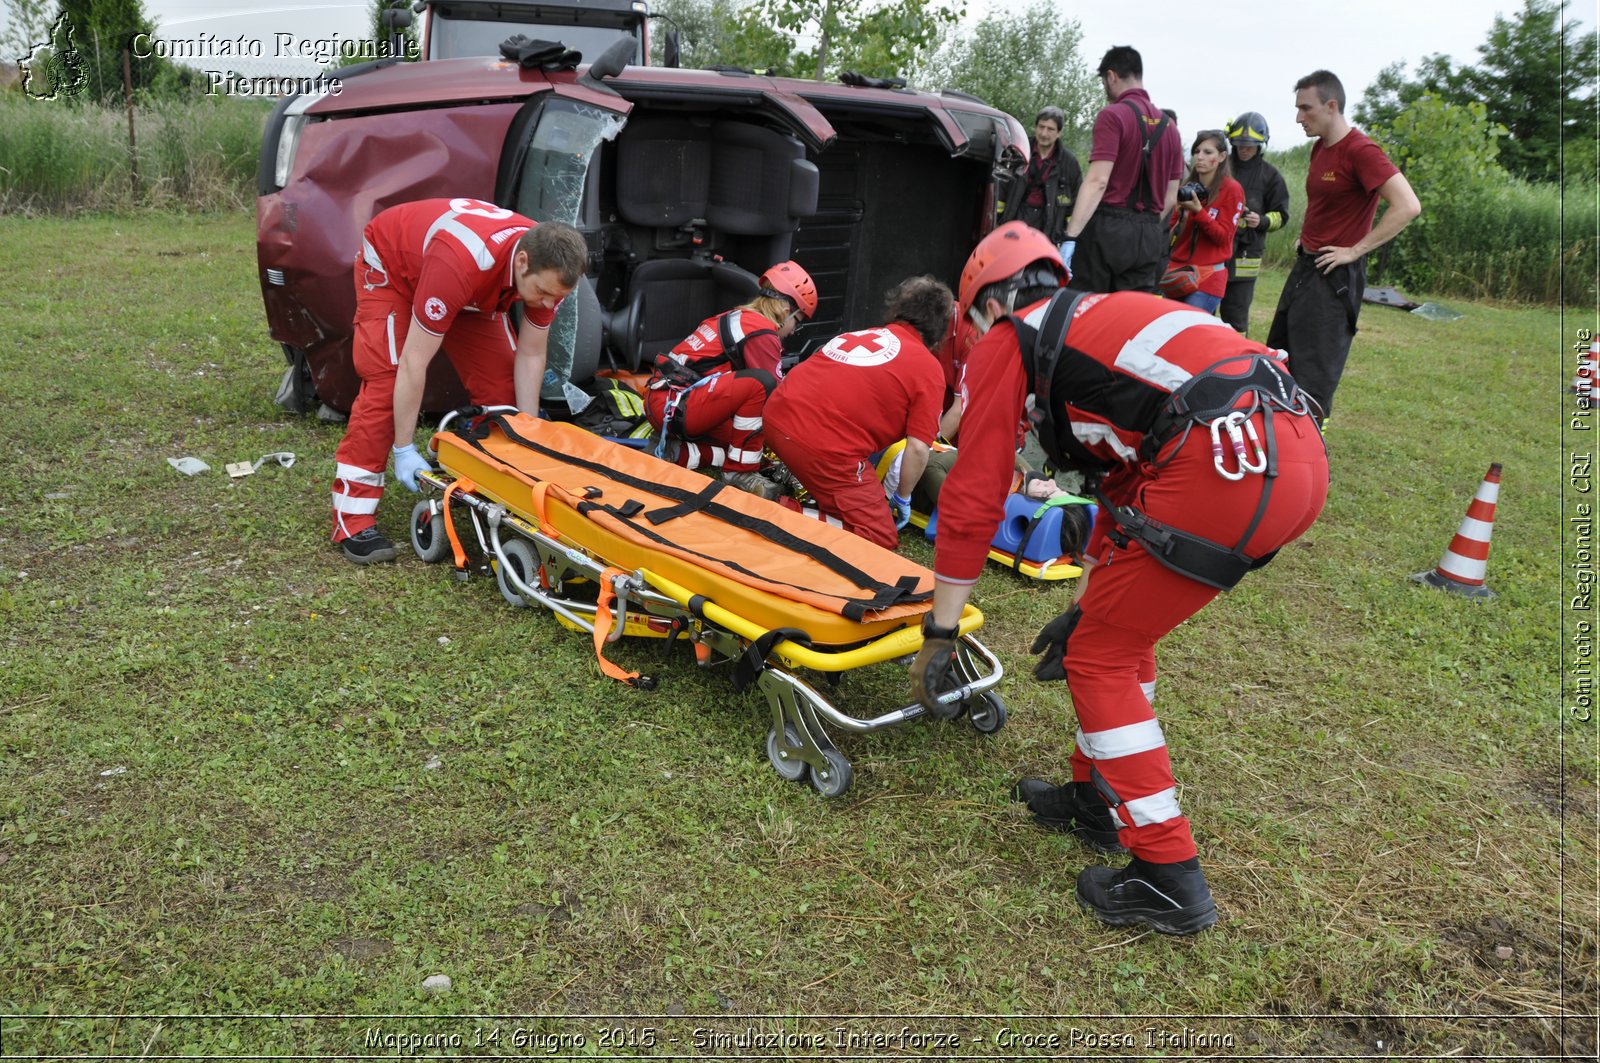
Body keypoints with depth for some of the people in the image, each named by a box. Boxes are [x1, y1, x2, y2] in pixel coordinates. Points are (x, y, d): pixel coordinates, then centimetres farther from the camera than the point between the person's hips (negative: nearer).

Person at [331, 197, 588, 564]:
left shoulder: (550, 269, -27)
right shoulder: (460, 266, -46)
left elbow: (530, 356, -14)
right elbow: (414, 364, -38)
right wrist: (404, 449, -32)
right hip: (391, 266, -6)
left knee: (500, 377, -7)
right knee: (386, 382, -19)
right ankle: (352, 518, -15)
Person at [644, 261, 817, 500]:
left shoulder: (736, 318, 21)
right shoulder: (762, 334, -9)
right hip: (674, 406, -10)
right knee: (760, 383, -24)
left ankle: (677, 453, 0)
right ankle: (740, 471, -16)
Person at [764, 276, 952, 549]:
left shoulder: (859, 334, 22)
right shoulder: (929, 369, 4)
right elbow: (918, 448, -2)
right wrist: (902, 499, 15)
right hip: (826, 449, -7)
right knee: (881, 540, 5)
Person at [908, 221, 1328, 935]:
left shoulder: (1006, 343, 12)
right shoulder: (1099, 320, 35)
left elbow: (971, 499, 7)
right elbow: (1123, 486, 39)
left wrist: (937, 636, 14)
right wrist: (1085, 607, 44)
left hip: (1225, 467, -9)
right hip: (1301, 455, 9)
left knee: (1099, 657, 8)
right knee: (1122, 626, 25)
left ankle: (1169, 878, 13)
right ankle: (1096, 797, 39)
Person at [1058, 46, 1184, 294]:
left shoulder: (1112, 115, -7)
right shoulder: (1168, 125, 14)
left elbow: (1097, 181, -17)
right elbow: (1171, 197, 15)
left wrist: (1070, 237, -20)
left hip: (1108, 230, -6)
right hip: (1149, 238, 6)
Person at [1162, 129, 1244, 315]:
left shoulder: (1231, 189, -3)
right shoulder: (1187, 187, 12)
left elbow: (1223, 237, -8)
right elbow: (1172, 228, 12)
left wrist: (1198, 210, -19)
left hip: (1208, 278, -5)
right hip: (1176, 271, 5)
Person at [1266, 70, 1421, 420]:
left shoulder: (1361, 151, -17)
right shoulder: (1320, 147, 10)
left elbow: (1408, 206, -24)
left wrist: (1356, 250, -21)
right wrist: (1307, 238, 14)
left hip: (1333, 276, -10)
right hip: (1304, 266, 10)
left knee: (1313, 378, -7)